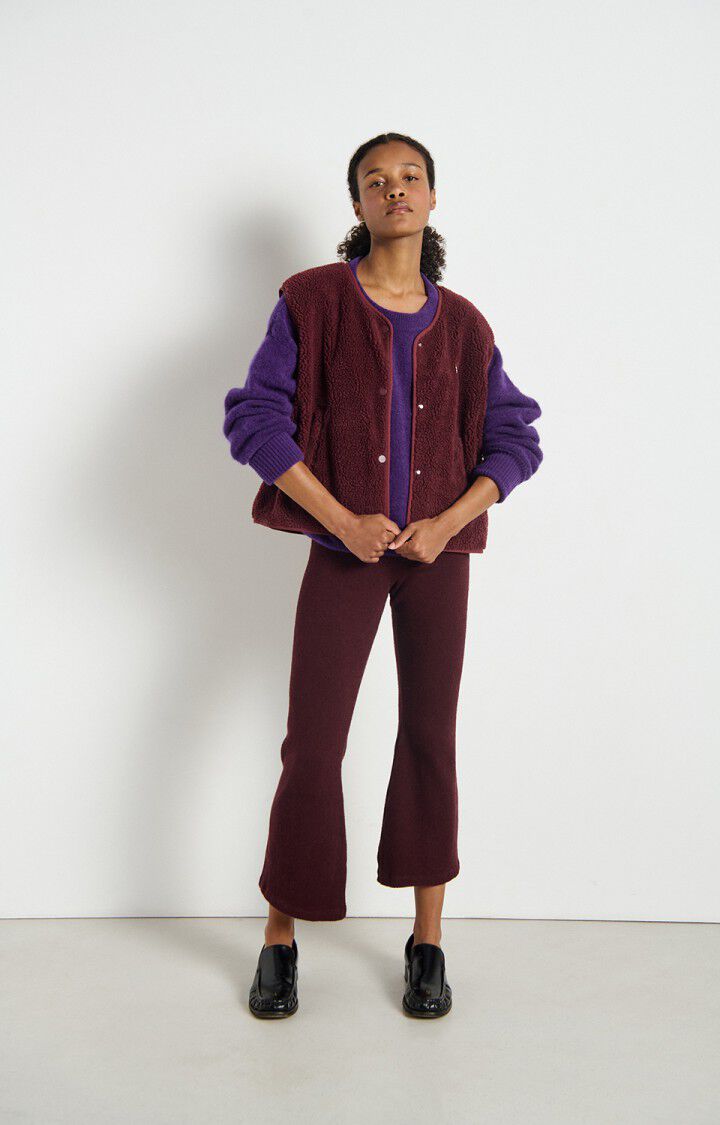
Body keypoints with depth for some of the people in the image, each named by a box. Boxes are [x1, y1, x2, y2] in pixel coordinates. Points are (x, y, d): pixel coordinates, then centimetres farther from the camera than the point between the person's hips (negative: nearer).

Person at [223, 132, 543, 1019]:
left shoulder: (462, 325, 5)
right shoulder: (313, 301, -1)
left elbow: (514, 439, 7)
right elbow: (254, 419, -6)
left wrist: (448, 522, -8)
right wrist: (342, 519, -13)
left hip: (437, 551, 2)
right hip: (345, 549, -2)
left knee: (430, 737, 7)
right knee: (312, 742, 0)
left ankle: (427, 942, 21)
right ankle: (281, 937, 19)